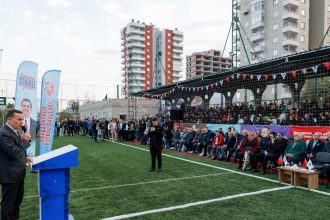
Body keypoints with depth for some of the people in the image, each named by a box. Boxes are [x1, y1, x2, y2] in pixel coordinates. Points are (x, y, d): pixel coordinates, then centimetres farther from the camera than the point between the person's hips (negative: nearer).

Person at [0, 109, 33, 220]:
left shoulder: (17, 130, 5)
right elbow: (14, 153, -28)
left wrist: (25, 157, 6)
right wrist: (25, 140, -20)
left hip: (18, 173, 9)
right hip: (9, 175, -9)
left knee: (18, 199, 23)